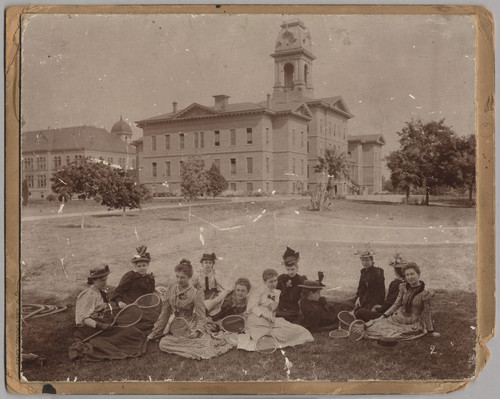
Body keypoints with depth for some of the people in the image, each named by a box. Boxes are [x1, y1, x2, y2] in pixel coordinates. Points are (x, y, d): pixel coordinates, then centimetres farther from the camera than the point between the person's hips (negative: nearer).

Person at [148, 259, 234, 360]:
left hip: (192, 326, -4)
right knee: (163, 344, -22)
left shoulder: (196, 293, -11)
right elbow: (165, 313, 8)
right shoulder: (170, 290, 1)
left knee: (201, 345, -29)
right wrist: (155, 332, 10)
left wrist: (197, 331, -28)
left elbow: (201, 316, -11)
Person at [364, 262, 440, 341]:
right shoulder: (404, 288, 2)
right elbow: (396, 304, 5)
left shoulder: (424, 293, -14)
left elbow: (426, 313, -7)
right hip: (397, 318, 4)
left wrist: (430, 331, -2)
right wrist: (383, 316, -2)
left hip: (412, 325, -4)